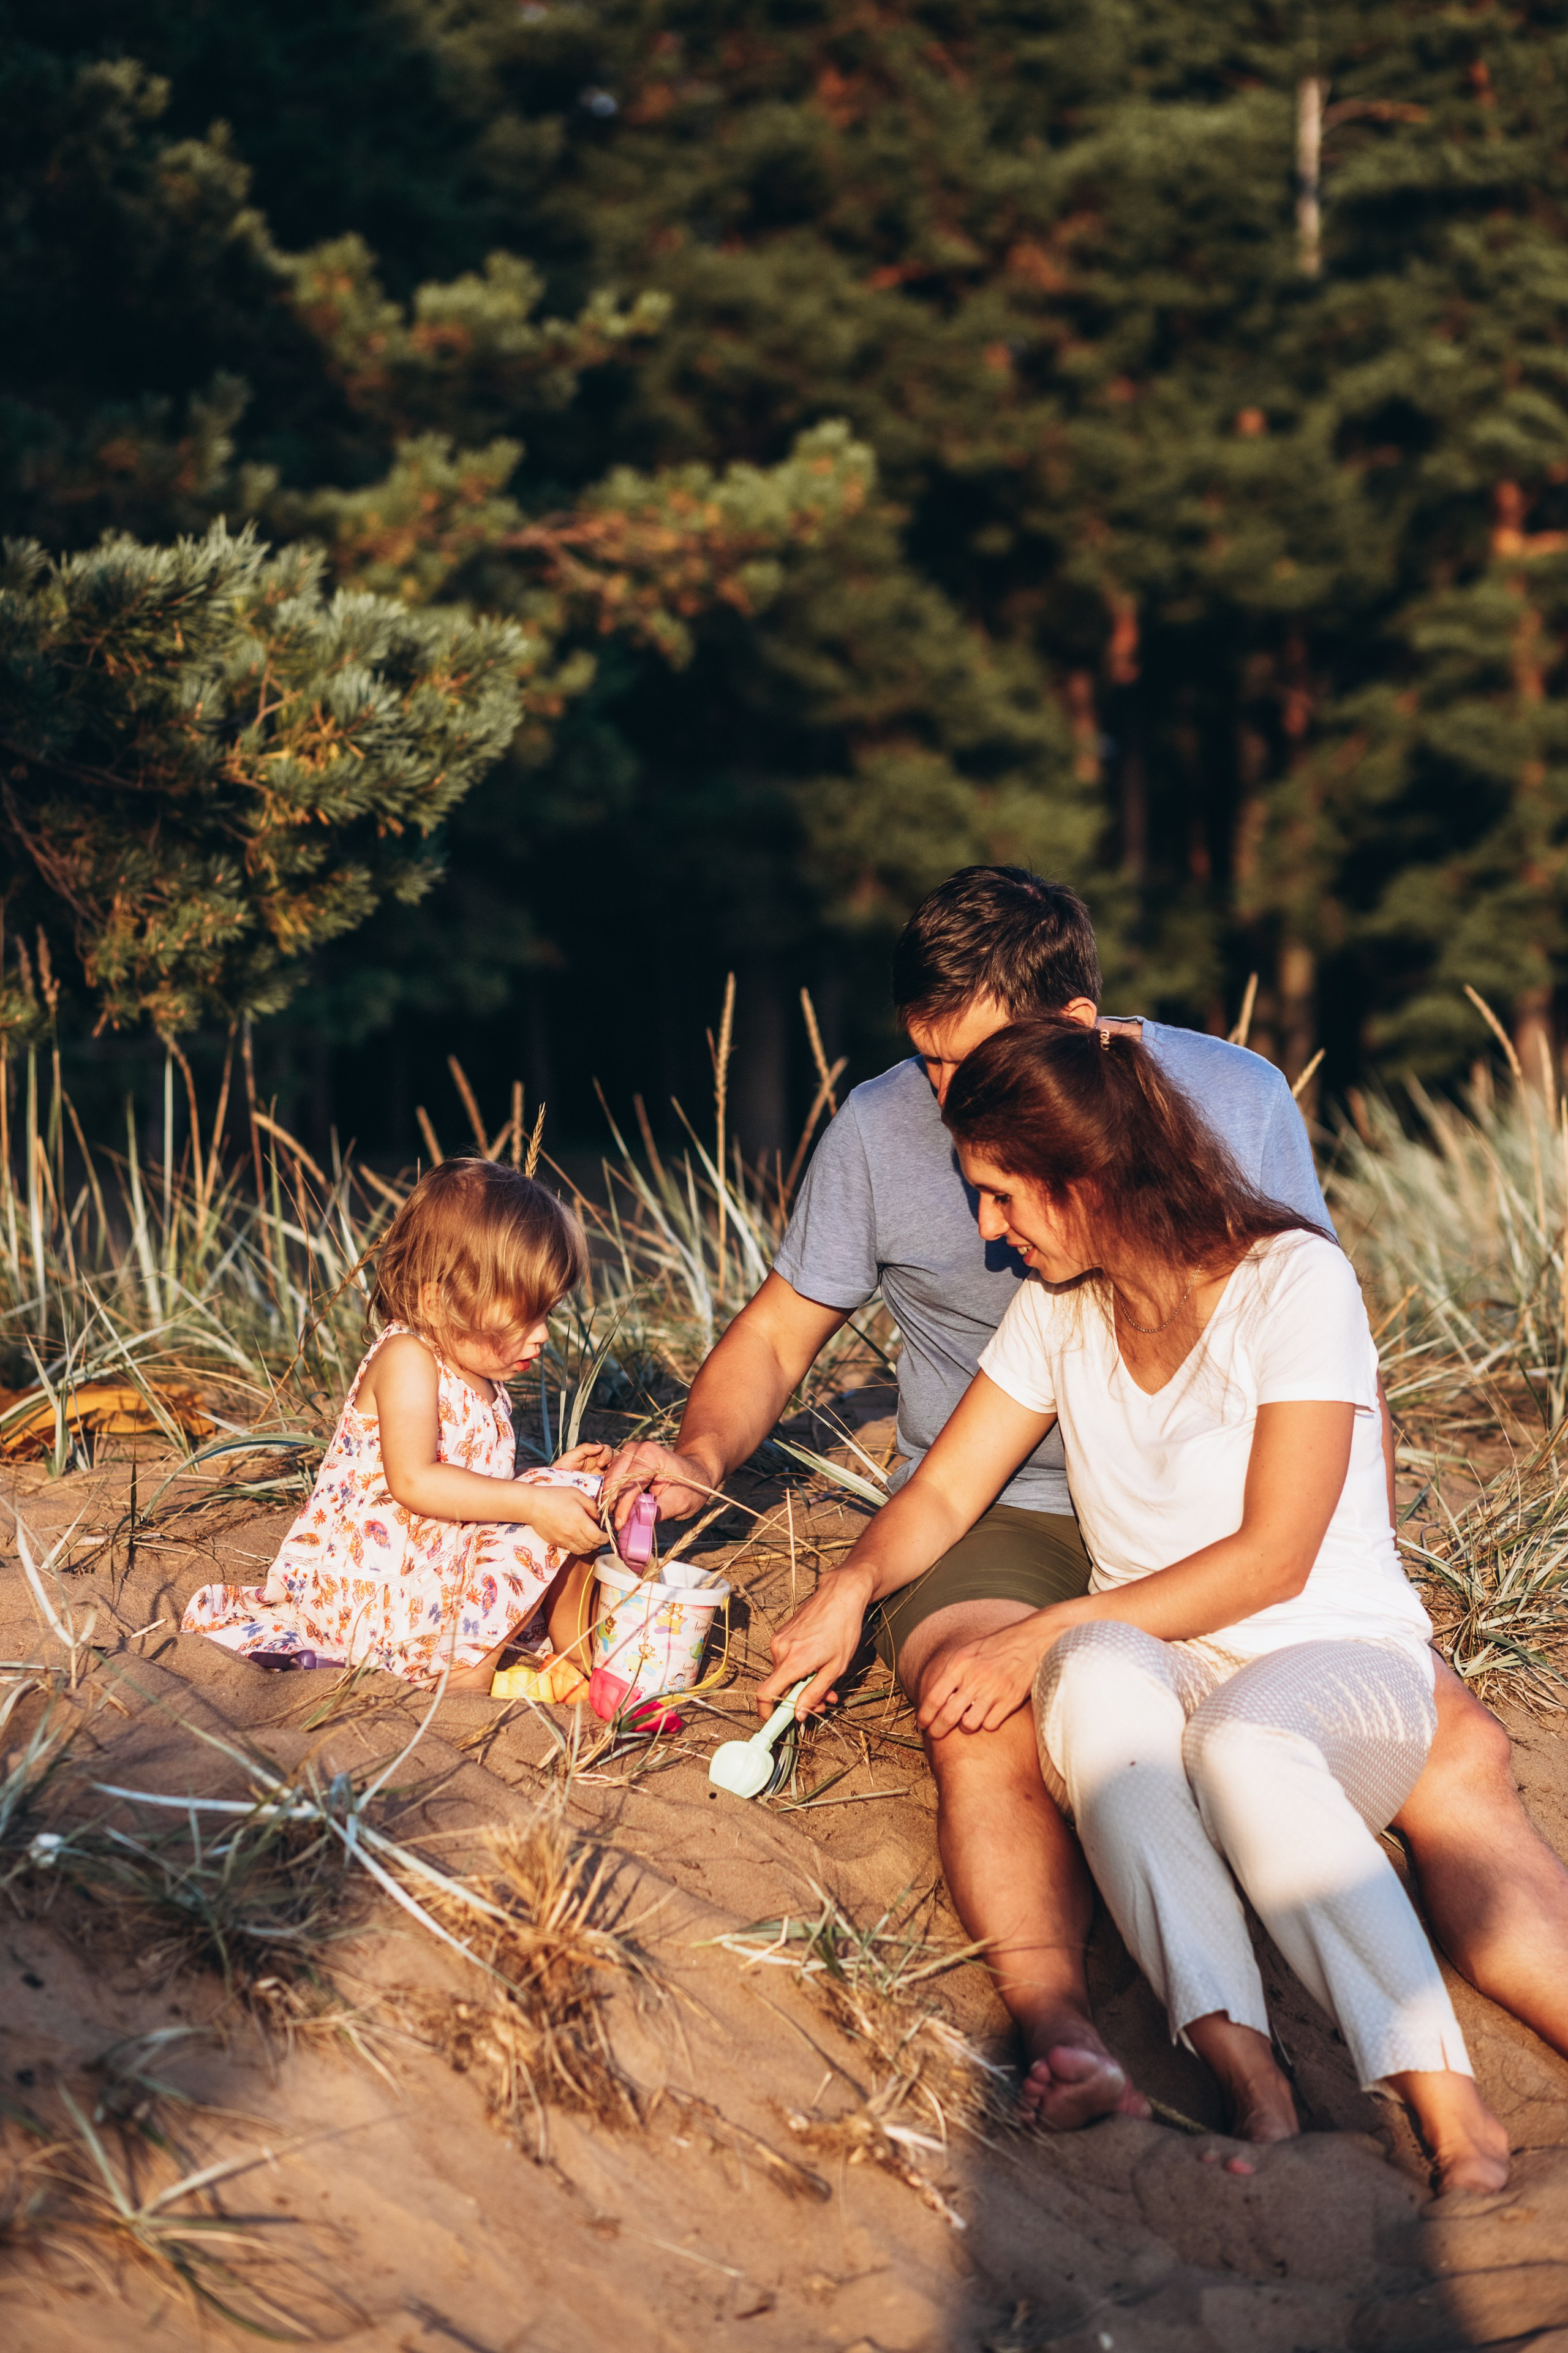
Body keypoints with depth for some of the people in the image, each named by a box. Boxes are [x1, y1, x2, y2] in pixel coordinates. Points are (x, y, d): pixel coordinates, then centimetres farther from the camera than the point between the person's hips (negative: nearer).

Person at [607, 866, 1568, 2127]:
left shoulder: (1235, 1098, 0)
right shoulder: (882, 1129, 0)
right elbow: (779, 1331, 12)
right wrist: (703, 1456, -9)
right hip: (995, 1522, -1)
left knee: (1455, 1745, -22)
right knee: (991, 1725, -37)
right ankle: (1061, 2033, -52)